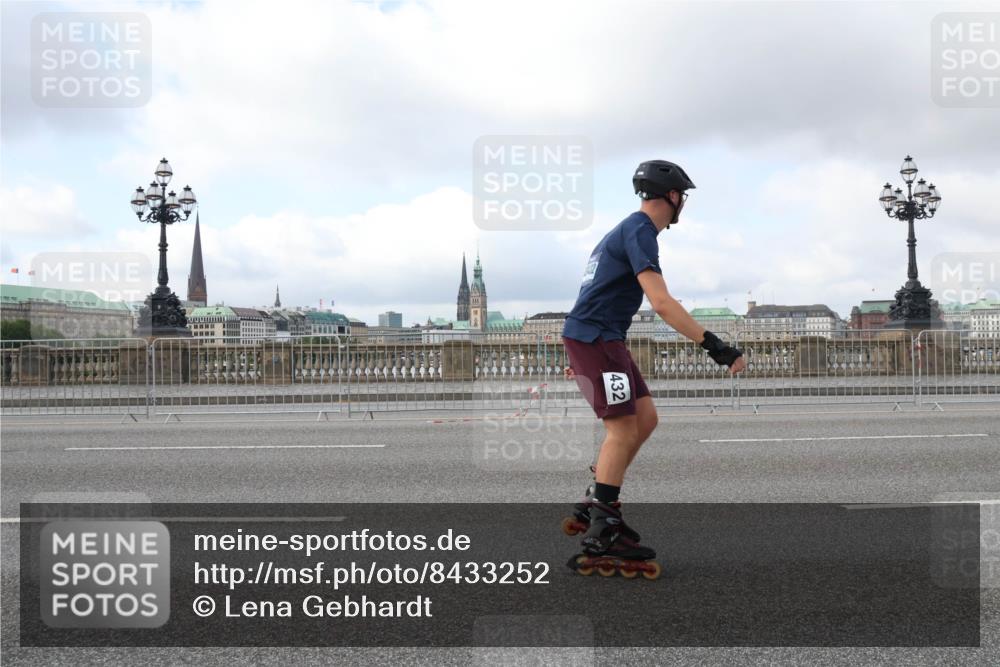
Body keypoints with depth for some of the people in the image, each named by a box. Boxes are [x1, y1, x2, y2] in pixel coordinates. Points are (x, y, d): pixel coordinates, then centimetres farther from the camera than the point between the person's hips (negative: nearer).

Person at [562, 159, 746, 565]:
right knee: (623, 430, -10)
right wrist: (714, 345, -30)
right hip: (595, 338, -10)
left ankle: (596, 501, 13)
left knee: (645, 418, 8)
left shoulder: (628, 229, 20)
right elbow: (661, 303, -26)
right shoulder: (640, 232, -13)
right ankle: (601, 531, -7)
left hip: (601, 338, 10)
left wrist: (582, 354, 30)